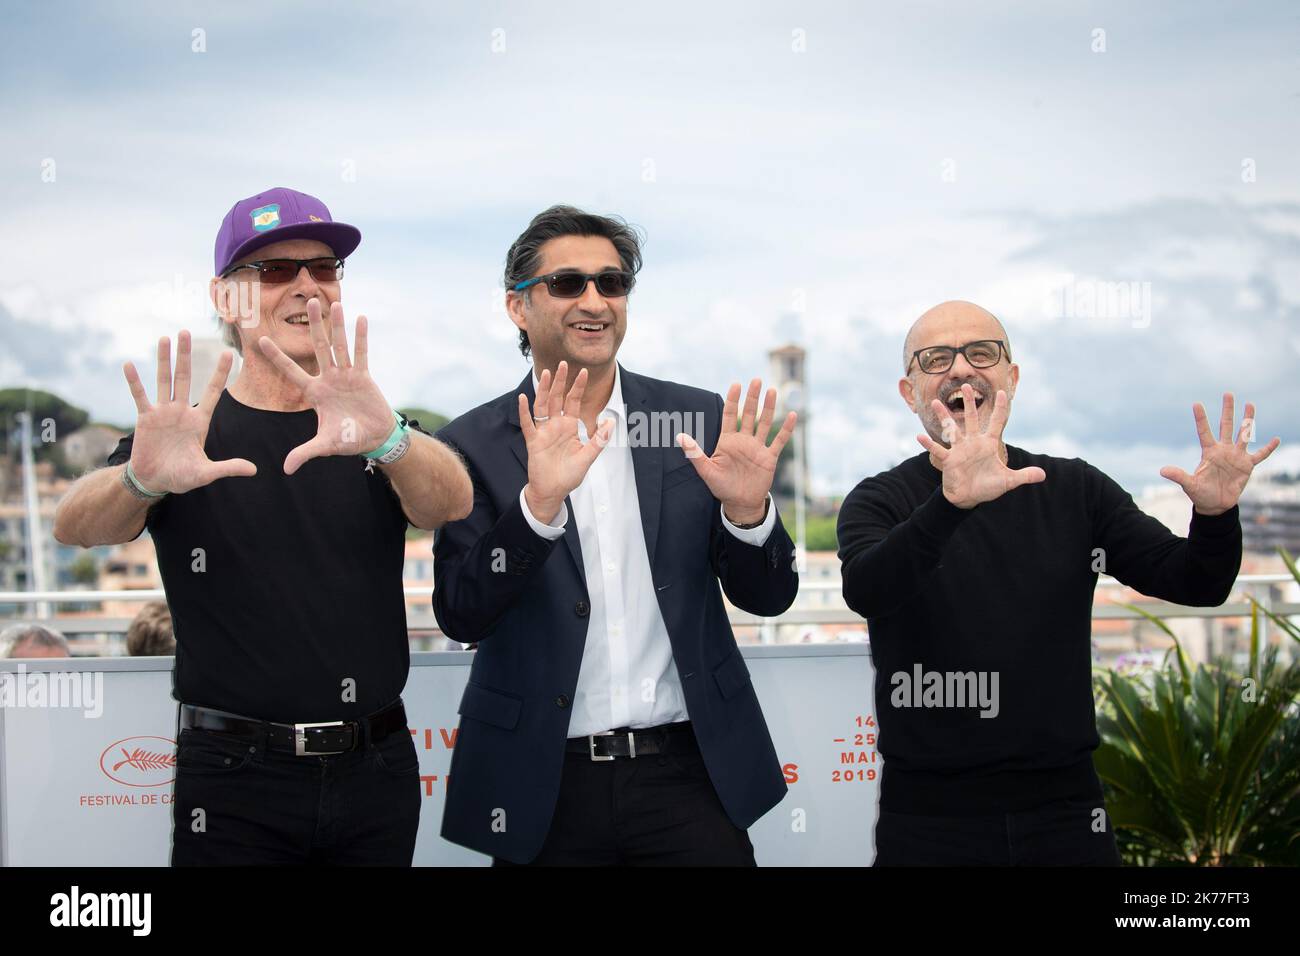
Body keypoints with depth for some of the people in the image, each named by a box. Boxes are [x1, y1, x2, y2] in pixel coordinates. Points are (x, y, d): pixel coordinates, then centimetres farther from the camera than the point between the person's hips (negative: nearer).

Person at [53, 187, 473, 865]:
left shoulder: (383, 440, 5)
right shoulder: (186, 438, 0)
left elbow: (450, 502, -15)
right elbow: (77, 525, -17)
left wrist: (388, 438, -37)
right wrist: (143, 478, -40)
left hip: (377, 775, 2)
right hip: (234, 785, -2)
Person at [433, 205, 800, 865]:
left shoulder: (699, 420, 3)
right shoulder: (474, 443, -1)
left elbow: (768, 597, 4)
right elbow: (460, 616, -10)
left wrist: (746, 509, -16)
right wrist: (540, 500, -24)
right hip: (544, 788, -1)